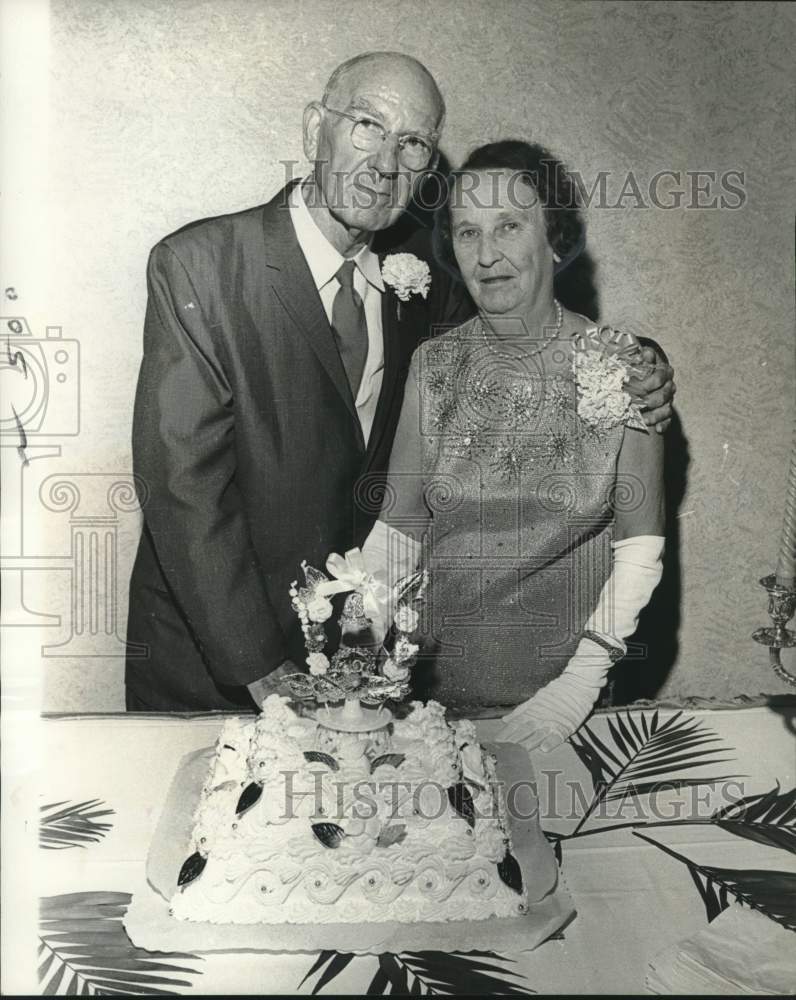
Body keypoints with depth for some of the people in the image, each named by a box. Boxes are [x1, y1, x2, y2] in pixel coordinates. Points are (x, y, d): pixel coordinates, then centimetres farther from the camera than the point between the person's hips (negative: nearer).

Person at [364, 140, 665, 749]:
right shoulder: (433, 366, -4)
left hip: (565, 680, -1)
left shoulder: (621, 369, -11)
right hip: (440, 680, 2)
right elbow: (398, 529, -3)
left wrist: (582, 681, -16)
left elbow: (640, 550, -9)